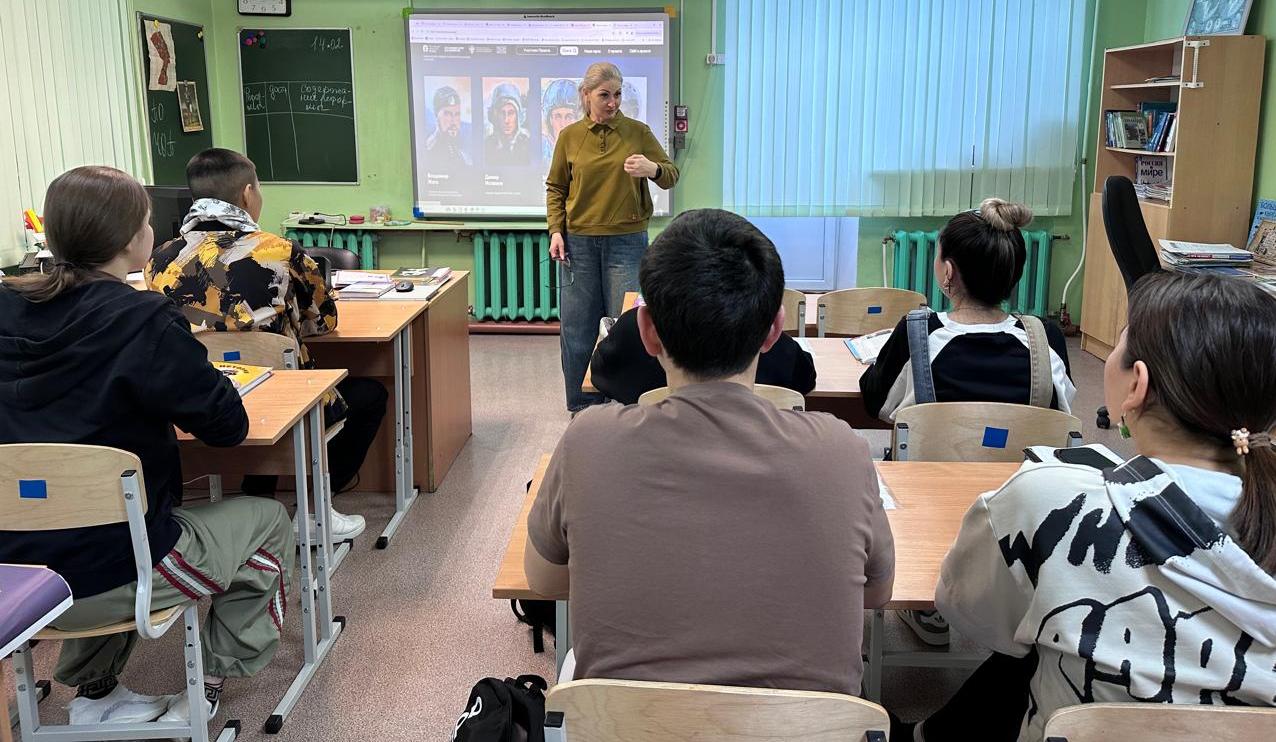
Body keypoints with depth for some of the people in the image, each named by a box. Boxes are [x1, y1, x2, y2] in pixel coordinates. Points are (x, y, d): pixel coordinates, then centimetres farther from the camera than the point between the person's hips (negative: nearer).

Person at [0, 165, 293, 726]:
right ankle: (207, 690, 18)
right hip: (104, 576, -6)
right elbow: (228, 425, -10)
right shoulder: (144, 321, -17)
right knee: (267, 521, 17)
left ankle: (94, 690, 32)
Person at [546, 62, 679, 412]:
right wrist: (556, 230, 0)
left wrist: (653, 169, -21)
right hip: (578, 242, 2)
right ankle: (582, 404, 19)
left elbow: (671, 175, 1)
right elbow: (555, 187, 11)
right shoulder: (569, 136, 4)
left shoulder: (638, 132, 1)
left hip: (627, 241, -1)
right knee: (576, 325, 5)